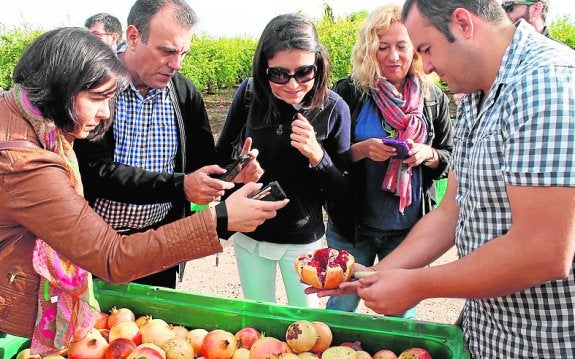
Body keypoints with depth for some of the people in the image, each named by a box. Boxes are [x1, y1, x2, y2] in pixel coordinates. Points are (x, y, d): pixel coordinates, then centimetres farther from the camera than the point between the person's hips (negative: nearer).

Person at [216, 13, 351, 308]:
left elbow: (341, 190, -9)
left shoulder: (334, 108, -15)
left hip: (304, 239, -1)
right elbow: (220, 156, 1)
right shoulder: (248, 95, -13)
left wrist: (317, 156, -26)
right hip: (249, 234, 1)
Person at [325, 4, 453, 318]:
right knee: (341, 307, 15)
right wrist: (362, 150, -20)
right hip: (354, 225, -1)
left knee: (402, 315, 17)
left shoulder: (434, 98, 1)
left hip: (409, 229, 2)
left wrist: (428, 155, -13)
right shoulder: (349, 92, -6)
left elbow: (450, 158, 9)